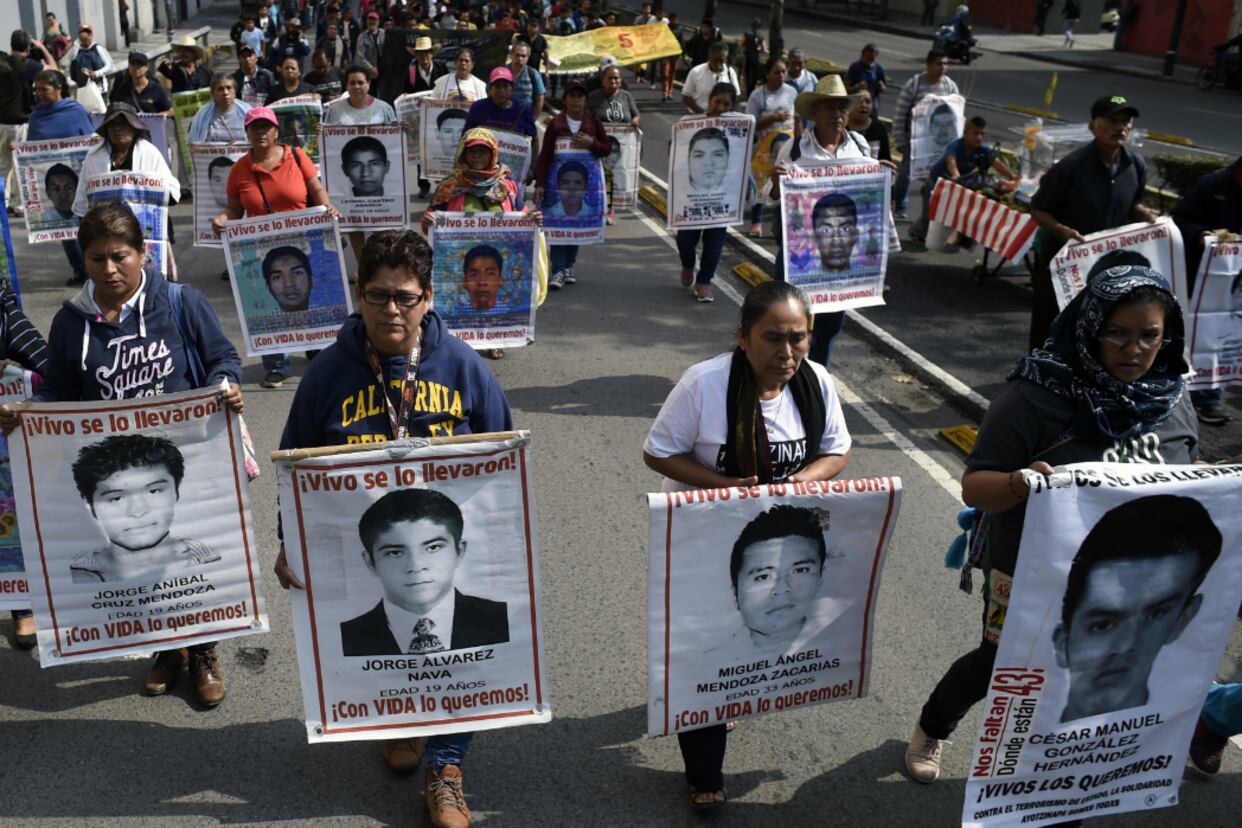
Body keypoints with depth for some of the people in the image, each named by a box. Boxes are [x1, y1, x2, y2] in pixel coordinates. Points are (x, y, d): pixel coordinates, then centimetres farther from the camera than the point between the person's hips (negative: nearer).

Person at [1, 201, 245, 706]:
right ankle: (166, 648, 36)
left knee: (194, 552, 8)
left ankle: (203, 654, 29)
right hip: (115, 471, 3)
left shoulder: (181, 303, -6)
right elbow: (58, 396, 8)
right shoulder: (71, 322, 3)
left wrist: (226, 388, -23)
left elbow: (222, 358, -2)